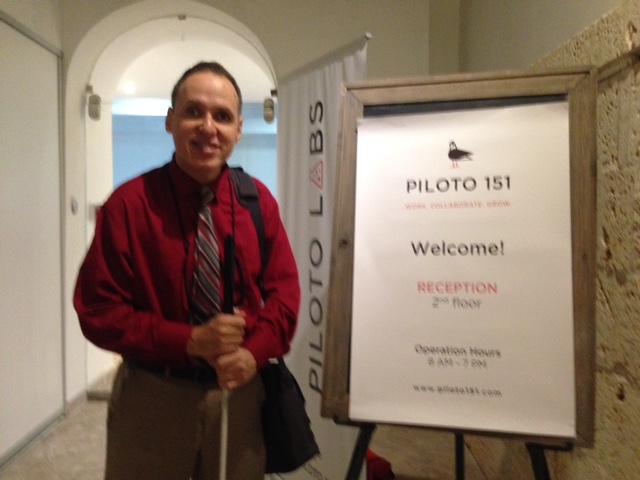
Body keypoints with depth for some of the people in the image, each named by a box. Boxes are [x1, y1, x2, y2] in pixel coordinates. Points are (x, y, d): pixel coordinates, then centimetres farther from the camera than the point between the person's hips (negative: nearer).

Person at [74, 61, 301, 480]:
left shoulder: (259, 201, -1)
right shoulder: (129, 204, -11)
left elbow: (284, 291, 2)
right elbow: (99, 309, -10)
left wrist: (255, 352, -16)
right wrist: (189, 341, -21)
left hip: (240, 392, 3)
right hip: (152, 396, -2)